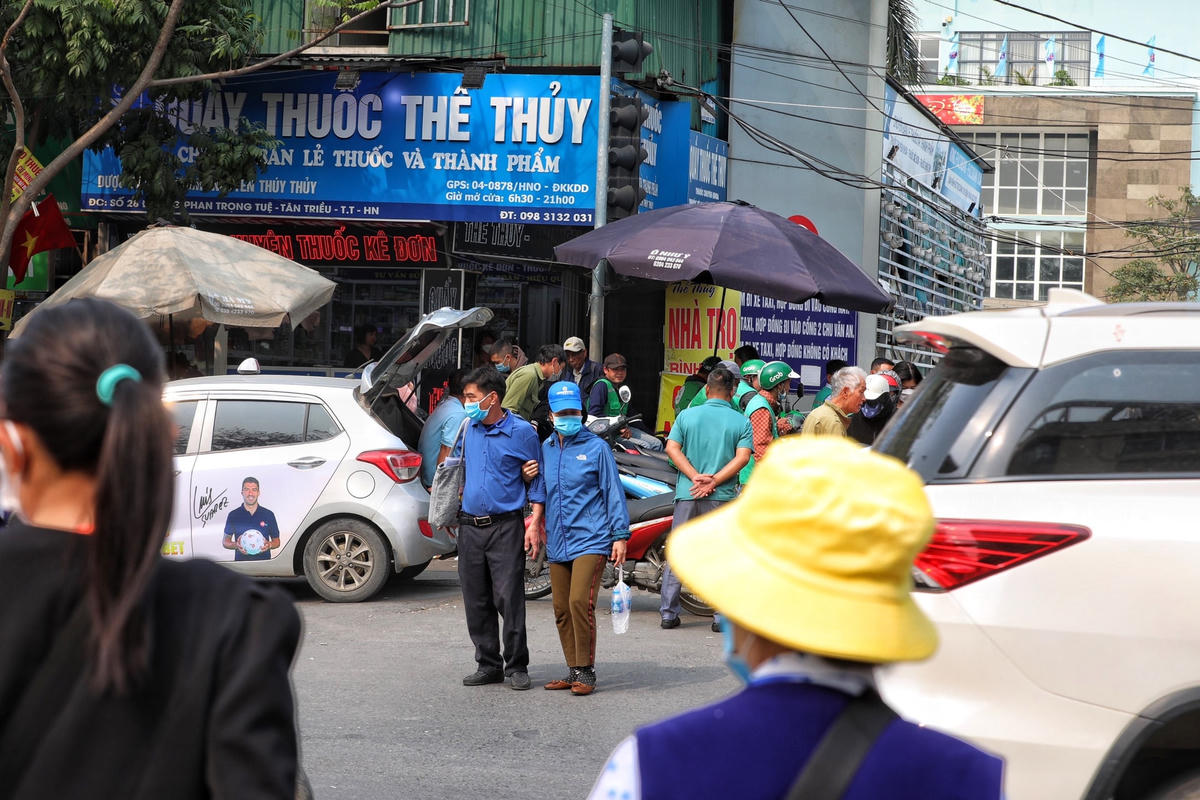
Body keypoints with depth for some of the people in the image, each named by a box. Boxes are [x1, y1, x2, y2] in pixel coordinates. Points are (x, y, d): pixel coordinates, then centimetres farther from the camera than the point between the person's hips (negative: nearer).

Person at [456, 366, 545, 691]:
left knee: (509, 599, -8)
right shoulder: (469, 429, 11)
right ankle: (488, 665, 15)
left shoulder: (521, 432, -4)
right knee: (476, 601, 7)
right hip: (469, 526, 6)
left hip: (505, 526, -5)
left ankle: (517, 666, 1)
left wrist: (535, 523, -8)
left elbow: (537, 481, 0)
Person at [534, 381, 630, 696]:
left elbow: (613, 491, 0)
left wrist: (620, 536, -5)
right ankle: (574, 670, 16)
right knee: (561, 610, 6)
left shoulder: (596, 447, 0)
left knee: (580, 602, -16)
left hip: (590, 540, -5)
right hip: (557, 544, 5)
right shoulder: (545, 449, 13)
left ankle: (586, 672, -8)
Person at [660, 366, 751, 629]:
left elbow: (672, 448, -4)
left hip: (687, 493, 1)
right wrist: (713, 481, -11)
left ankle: (668, 613, 9)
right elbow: (742, 457, -9)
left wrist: (696, 477, -9)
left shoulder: (687, 415, 5)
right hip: (722, 497, -1)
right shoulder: (741, 422, 1)